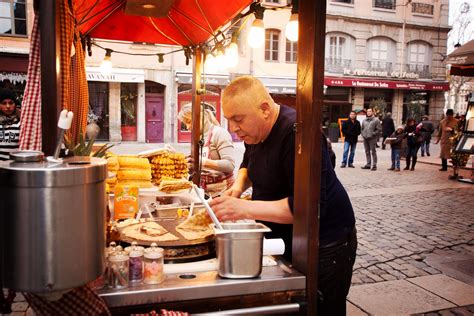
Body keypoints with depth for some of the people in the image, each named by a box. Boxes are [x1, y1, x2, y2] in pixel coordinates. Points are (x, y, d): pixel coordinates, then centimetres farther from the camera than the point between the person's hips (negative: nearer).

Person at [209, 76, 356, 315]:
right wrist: (239, 185, 1)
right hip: (284, 241, 9)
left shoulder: (297, 133, -27)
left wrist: (246, 209, -34)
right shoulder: (256, 131, 2)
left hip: (324, 244, -8)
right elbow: (249, 165, 23)